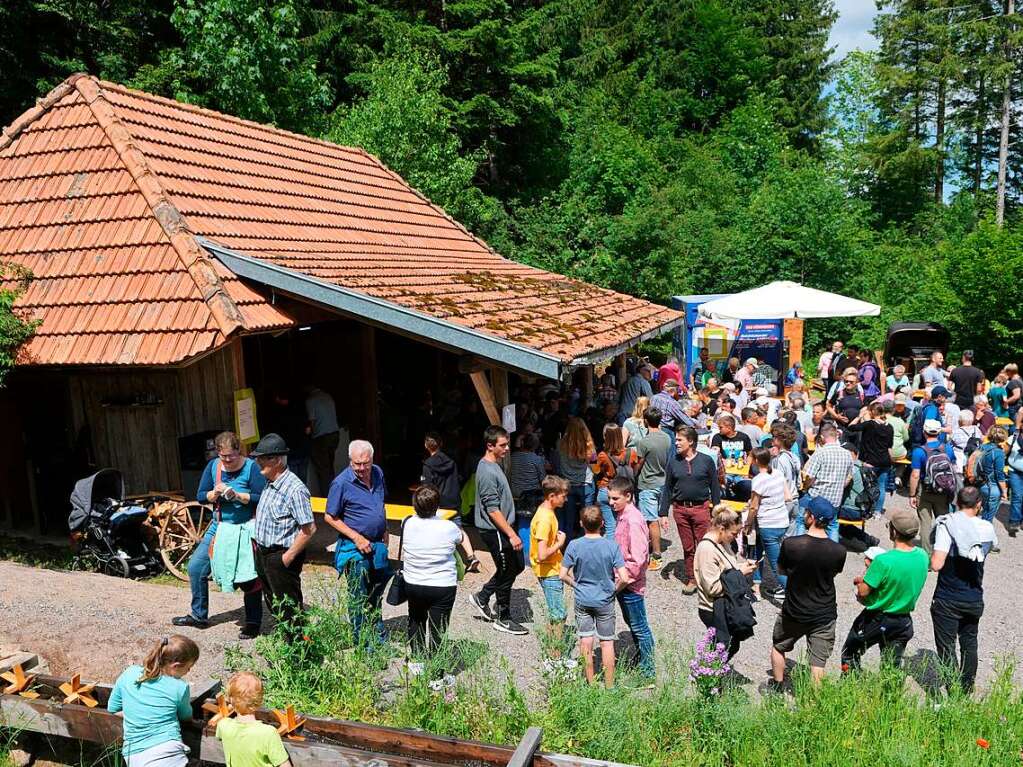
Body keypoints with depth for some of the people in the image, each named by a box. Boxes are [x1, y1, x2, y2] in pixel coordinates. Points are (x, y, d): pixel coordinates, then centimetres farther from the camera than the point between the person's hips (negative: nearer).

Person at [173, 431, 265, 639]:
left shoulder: (251, 468, -14)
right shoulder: (213, 466, 2)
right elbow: (200, 496, 4)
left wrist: (237, 496, -27)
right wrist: (214, 494, -15)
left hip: (245, 529, -6)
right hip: (219, 527, 6)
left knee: (248, 577, -1)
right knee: (195, 567, 10)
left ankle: (253, 622, 14)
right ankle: (199, 616, 28)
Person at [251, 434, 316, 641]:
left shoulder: (295, 489, -22)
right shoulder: (269, 484, 6)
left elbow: (309, 528, -24)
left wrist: (288, 556, -20)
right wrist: (257, 542, 14)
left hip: (282, 556, -9)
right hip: (263, 554, 9)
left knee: (288, 608, 2)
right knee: (274, 604, 21)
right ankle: (285, 640, 37)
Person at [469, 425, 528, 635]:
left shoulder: (493, 465, 10)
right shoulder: (487, 472, -22)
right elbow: (493, 509, -25)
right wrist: (511, 534, -23)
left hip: (502, 529, 10)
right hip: (495, 531, -10)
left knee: (517, 566, 18)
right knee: (507, 572, 2)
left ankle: (482, 597, 28)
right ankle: (503, 619, 19)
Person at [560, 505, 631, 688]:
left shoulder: (574, 546, -14)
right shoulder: (612, 546, -17)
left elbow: (562, 575, -9)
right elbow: (625, 578, -20)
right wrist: (615, 589, -1)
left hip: (582, 601, 1)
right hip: (605, 601, -1)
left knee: (586, 642, 12)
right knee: (607, 643, 12)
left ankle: (590, 682, 25)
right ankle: (609, 685, 21)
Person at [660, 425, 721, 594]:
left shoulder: (706, 460, -2)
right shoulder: (673, 462, 4)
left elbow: (715, 487, 3)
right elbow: (667, 489, 8)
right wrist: (663, 512, 5)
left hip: (701, 508, -2)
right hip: (680, 509, 2)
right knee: (688, 548, 10)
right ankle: (691, 579, 22)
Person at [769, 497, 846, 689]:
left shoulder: (790, 544, -22)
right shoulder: (839, 551, -17)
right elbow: (834, 573, 3)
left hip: (794, 611, 0)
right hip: (825, 614, 0)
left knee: (778, 647, 25)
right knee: (818, 663, 10)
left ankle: (777, 687, 37)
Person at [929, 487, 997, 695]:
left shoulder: (947, 524, -16)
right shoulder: (987, 528, -3)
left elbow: (936, 565, -22)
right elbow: (994, 546, 23)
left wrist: (933, 557, -2)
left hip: (947, 601, -4)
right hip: (974, 600, 4)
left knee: (947, 648, 4)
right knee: (969, 645, 21)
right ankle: (967, 692, 31)